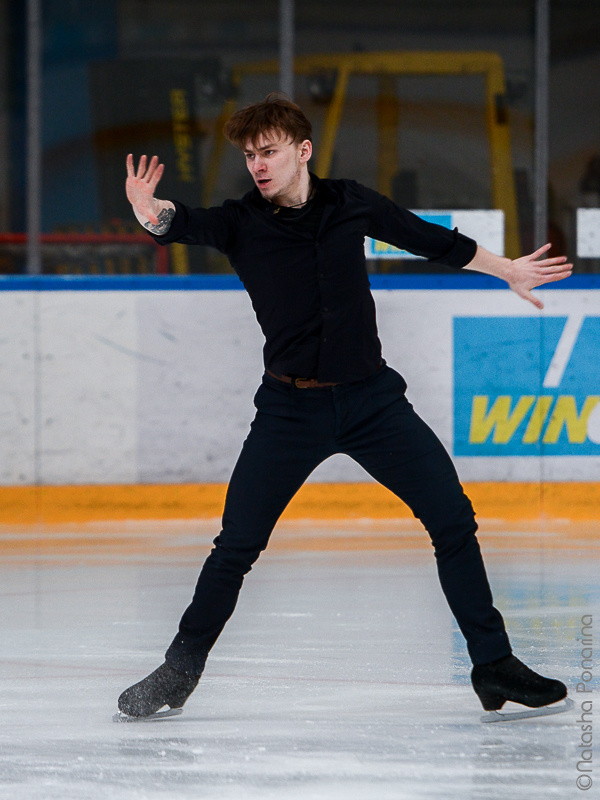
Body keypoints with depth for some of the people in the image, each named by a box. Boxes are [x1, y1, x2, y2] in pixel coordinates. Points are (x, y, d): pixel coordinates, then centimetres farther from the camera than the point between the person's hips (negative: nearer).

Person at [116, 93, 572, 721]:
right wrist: (152, 213, -48)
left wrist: (506, 270, 27)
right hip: (290, 408, -1)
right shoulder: (241, 223, -4)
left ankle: (493, 667, 7)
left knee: (453, 520, -3)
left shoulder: (350, 204, 1)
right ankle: (179, 672, 12)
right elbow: (187, 225, -24)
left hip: (372, 398, 2)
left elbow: (431, 239, 16)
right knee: (236, 545, -4)